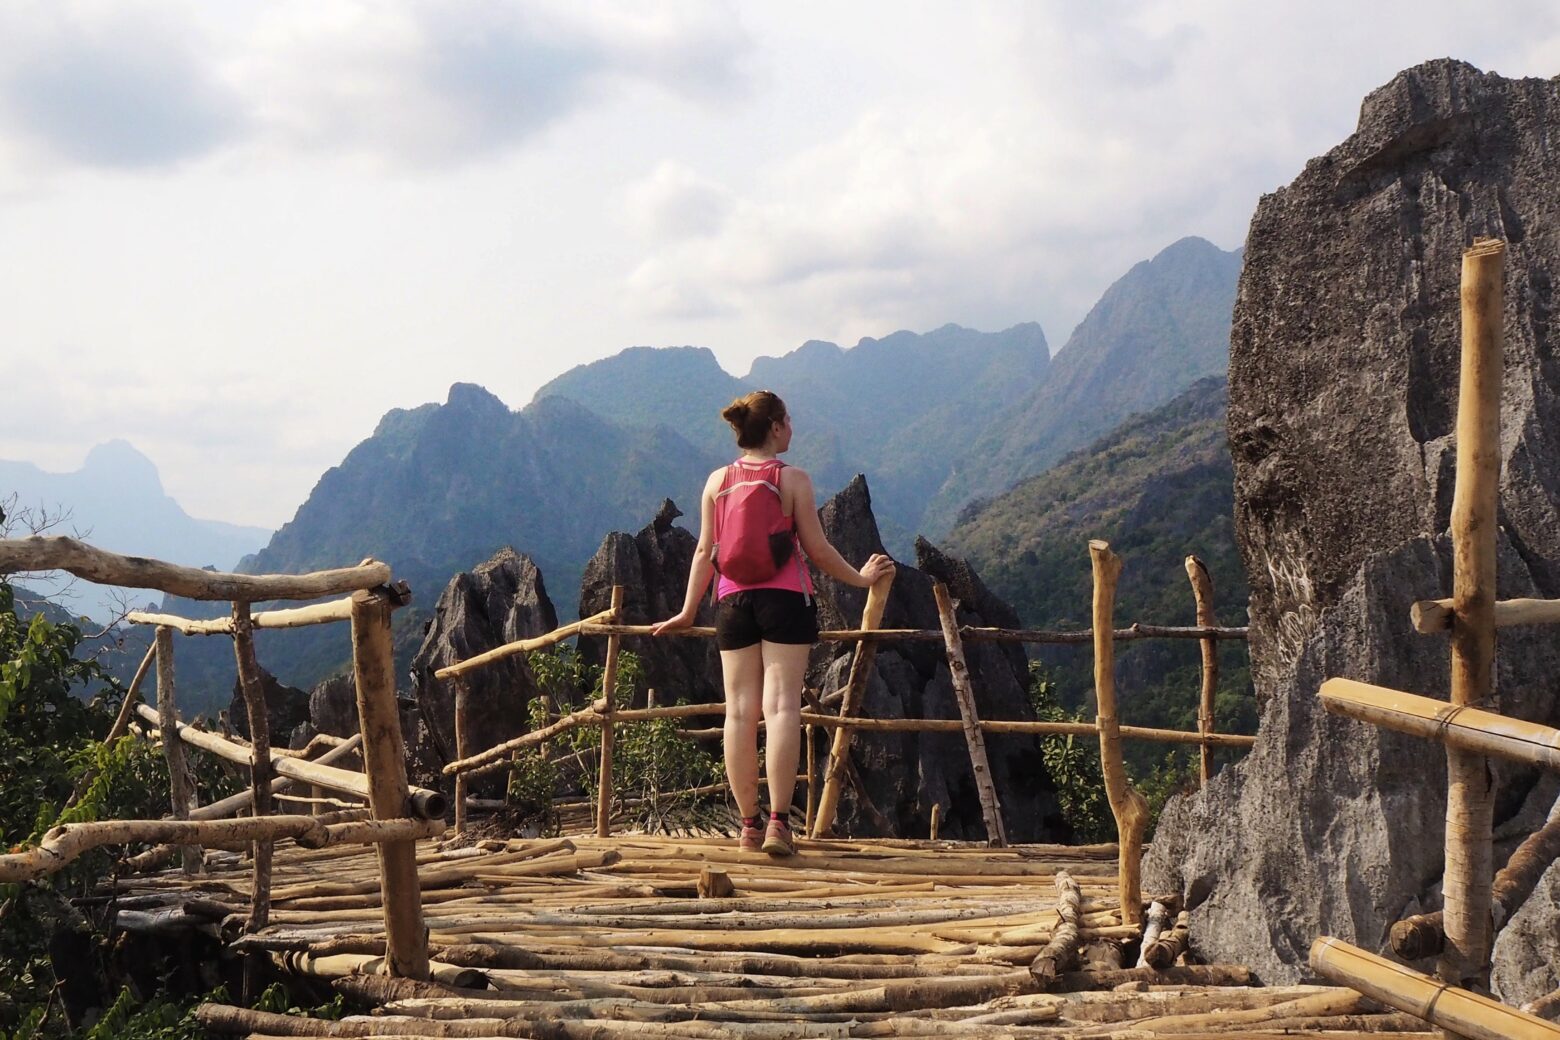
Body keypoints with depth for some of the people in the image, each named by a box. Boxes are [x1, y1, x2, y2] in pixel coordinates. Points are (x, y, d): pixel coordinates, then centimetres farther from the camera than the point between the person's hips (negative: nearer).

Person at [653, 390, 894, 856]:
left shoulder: (718, 481, 7)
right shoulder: (793, 479, -2)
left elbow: (705, 551, 8)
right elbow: (817, 548, -1)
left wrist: (688, 612, 16)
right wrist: (860, 578, 14)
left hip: (733, 602, 3)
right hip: (785, 599, -3)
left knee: (739, 710, 5)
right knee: (781, 705, -7)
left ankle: (749, 825, 7)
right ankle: (778, 821, -14)